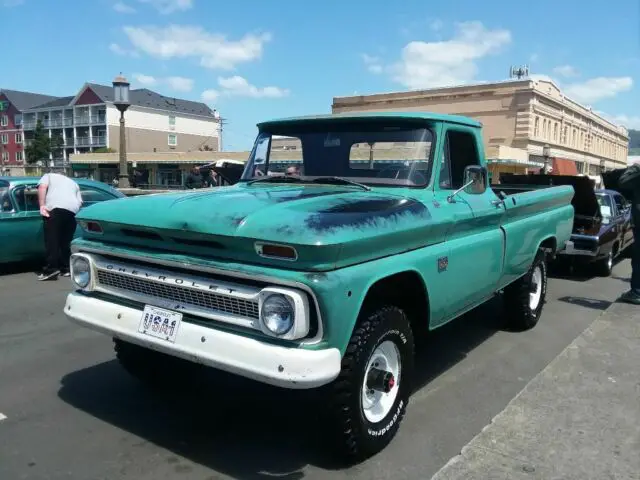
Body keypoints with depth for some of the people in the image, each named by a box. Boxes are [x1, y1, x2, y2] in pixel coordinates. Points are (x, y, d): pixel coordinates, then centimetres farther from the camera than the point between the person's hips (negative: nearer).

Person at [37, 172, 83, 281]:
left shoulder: (48, 176, 26)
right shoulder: (73, 182, 37)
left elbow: (42, 187, 4)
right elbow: (80, 202, 25)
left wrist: (42, 205, -3)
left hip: (55, 208, -4)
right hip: (72, 210, 5)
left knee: (52, 241, -7)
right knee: (65, 241, 12)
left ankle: (51, 269, -14)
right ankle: (66, 268, 13)